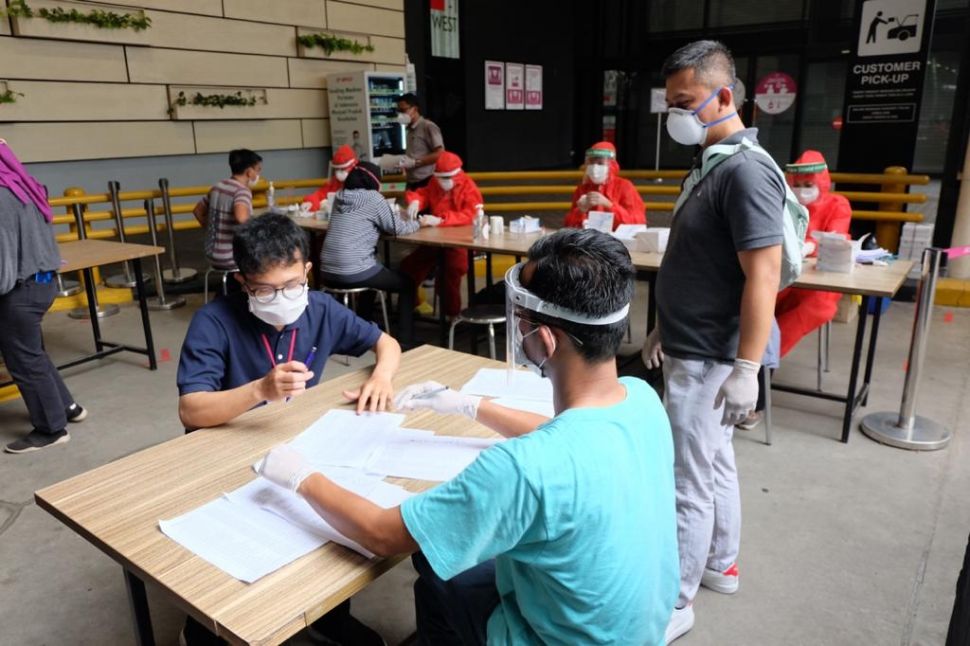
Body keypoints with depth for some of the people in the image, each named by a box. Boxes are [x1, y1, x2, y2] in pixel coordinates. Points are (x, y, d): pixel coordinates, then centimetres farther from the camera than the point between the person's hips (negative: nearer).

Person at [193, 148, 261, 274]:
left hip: (213, 254, 8)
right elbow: (241, 217, -37)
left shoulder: (218, 186, 8)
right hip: (230, 259, -8)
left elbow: (198, 211, 19)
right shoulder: (242, 191, -18)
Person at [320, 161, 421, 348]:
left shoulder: (339, 197, 14)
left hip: (329, 273, 7)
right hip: (354, 273, -7)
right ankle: (405, 343, 9)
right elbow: (398, 228, 0)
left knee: (371, 272, 37)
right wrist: (418, 222, 19)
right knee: (407, 283, 13)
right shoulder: (373, 197, -5)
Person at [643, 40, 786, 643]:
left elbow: (762, 277, -23)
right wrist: (666, 327, 19)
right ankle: (721, 565, 40)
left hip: (711, 359, -10)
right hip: (692, 349, 10)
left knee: (689, 482, 2)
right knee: (715, 462, 22)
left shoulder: (746, 171, -20)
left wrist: (746, 370, -23)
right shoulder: (710, 162, 10)